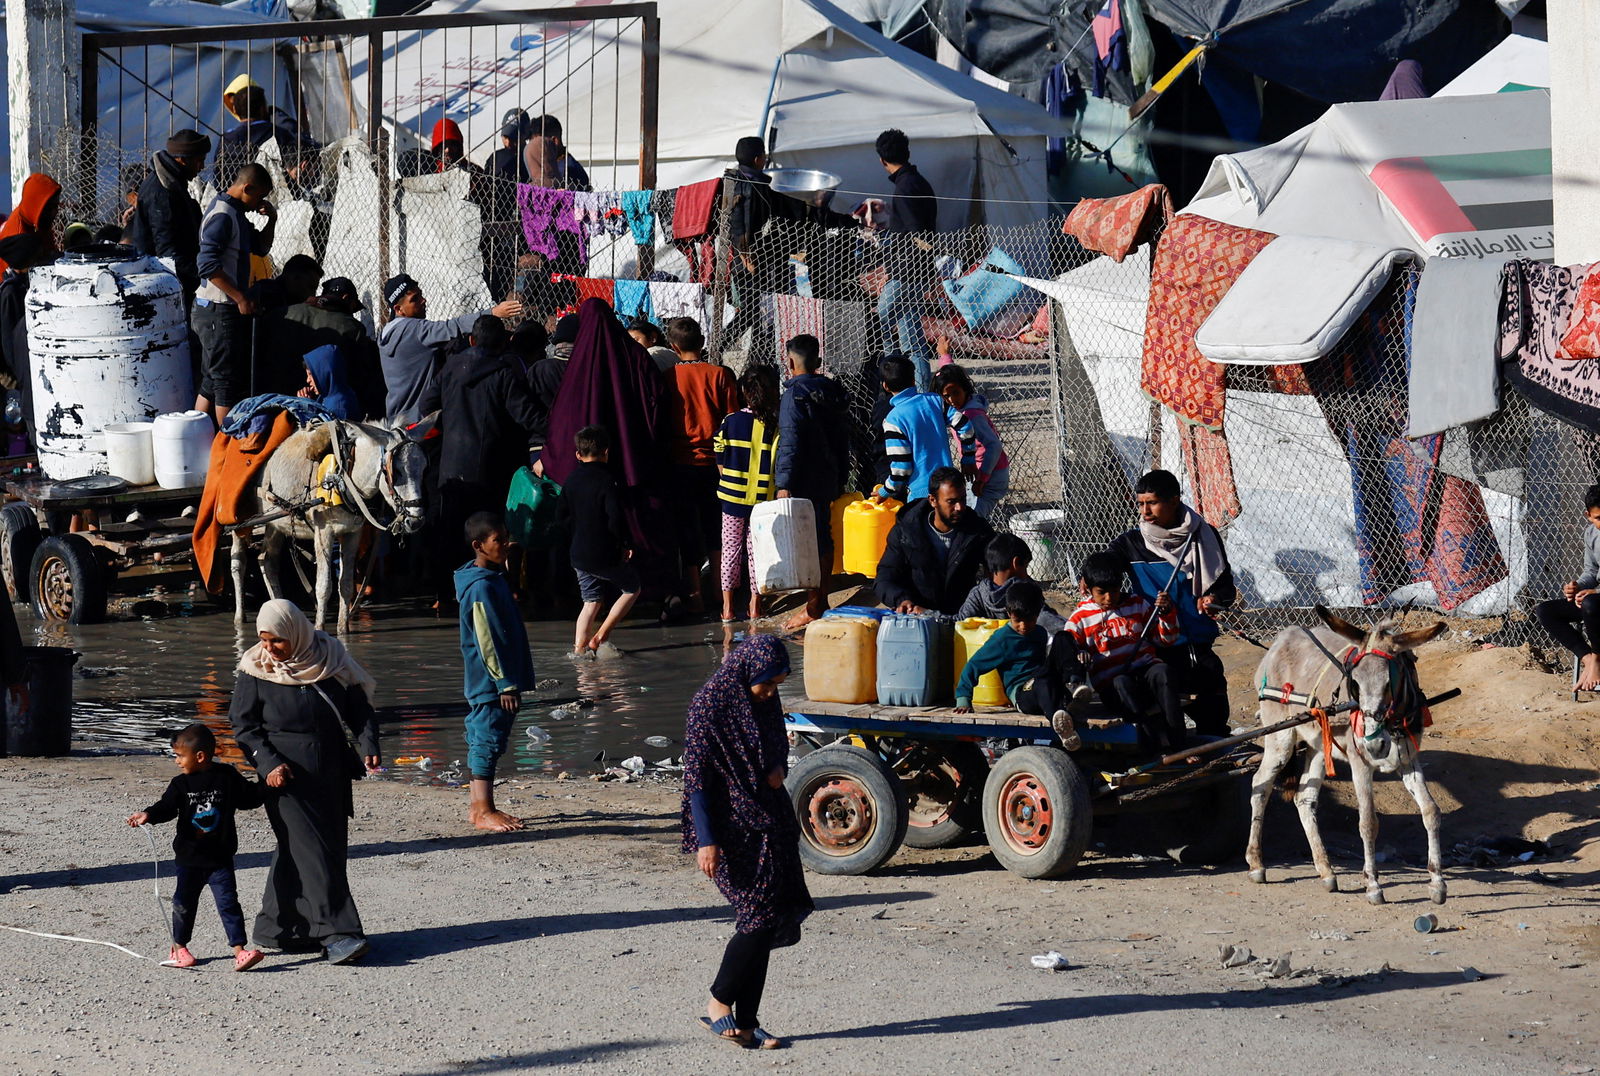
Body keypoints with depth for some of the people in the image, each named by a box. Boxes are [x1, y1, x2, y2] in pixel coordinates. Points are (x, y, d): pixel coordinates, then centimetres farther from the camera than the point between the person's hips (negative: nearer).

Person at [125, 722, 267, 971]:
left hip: (220, 858, -2)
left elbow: (249, 797, 8)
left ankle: (240, 950, -9)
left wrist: (269, 785, -3)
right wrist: (148, 815, -33)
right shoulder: (181, 784, -3)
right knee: (184, 902, 12)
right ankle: (178, 947, 29)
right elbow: (167, 806, -15)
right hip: (189, 858, 2)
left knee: (228, 902, -7)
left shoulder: (227, 777, -3)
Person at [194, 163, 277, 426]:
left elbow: (260, 247, 27)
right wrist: (241, 298, -24)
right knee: (228, 383, -6)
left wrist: (271, 220, 8)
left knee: (211, 382, 14)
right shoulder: (222, 215, -17)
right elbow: (208, 264, -25)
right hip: (219, 311, -10)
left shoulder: (236, 214, 15)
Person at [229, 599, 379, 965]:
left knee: (332, 848, 6)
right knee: (311, 851, -11)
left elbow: (359, 708, 7)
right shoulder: (256, 671, -4)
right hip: (287, 775, -4)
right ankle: (335, 934, -14)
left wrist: (369, 746, -9)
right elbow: (243, 725, -1)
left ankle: (275, 928, 17)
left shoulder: (330, 658, 1)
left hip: (331, 772, 4)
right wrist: (268, 763, -14)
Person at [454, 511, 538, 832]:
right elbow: (487, 641, -21)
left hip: (494, 684, 10)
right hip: (490, 683, -10)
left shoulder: (494, 579, 13)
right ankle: (483, 810, 1)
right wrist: (505, 683, -20)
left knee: (482, 739, 14)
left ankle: (480, 806, 20)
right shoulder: (481, 588, -19)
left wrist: (513, 680, 23)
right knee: (489, 739, -5)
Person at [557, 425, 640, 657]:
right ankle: (600, 637, 5)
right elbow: (616, 518, -20)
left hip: (579, 554, 6)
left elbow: (564, 516, 11)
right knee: (632, 588, 13)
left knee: (591, 601, 15)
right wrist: (627, 544, -8)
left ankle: (580, 646, 3)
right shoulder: (607, 481, -15)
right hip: (607, 555, -6)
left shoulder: (570, 482, 5)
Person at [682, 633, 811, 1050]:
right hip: (731, 828, -7)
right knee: (760, 912, -14)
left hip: (769, 824, 7)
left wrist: (779, 769, -3)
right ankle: (719, 1004, 0)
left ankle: (746, 1023, 9)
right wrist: (705, 840, -18)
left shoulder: (765, 702, 8)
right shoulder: (709, 706, -13)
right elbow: (695, 777, -14)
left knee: (764, 922, 4)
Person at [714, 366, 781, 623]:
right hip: (763, 498, -1)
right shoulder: (777, 426, -9)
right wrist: (778, 491, 4)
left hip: (732, 496, 1)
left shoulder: (729, 422, -6)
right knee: (756, 550, 11)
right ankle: (755, 604, 16)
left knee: (731, 549, 10)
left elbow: (721, 464, 0)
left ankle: (727, 606, 10)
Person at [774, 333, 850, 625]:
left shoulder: (795, 394, -14)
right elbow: (843, 439, 17)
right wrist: (841, 478, 23)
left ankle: (813, 608, -5)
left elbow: (790, 442, -19)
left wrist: (784, 484, -20)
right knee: (824, 538, 16)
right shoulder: (834, 391, 11)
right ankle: (821, 600, 24)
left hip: (803, 481, -8)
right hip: (830, 478, 8)